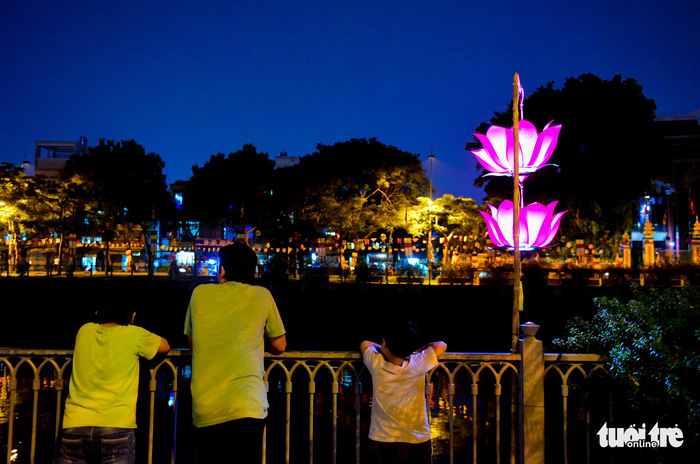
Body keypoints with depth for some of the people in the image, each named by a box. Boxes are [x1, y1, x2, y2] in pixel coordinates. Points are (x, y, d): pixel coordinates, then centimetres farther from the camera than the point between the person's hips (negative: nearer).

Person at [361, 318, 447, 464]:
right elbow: (441, 345, 7)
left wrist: (385, 351, 21)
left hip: (382, 442, 0)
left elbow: (365, 344, 11)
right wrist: (413, 353, 14)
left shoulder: (376, 365, -12)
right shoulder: (418, 364, -12)